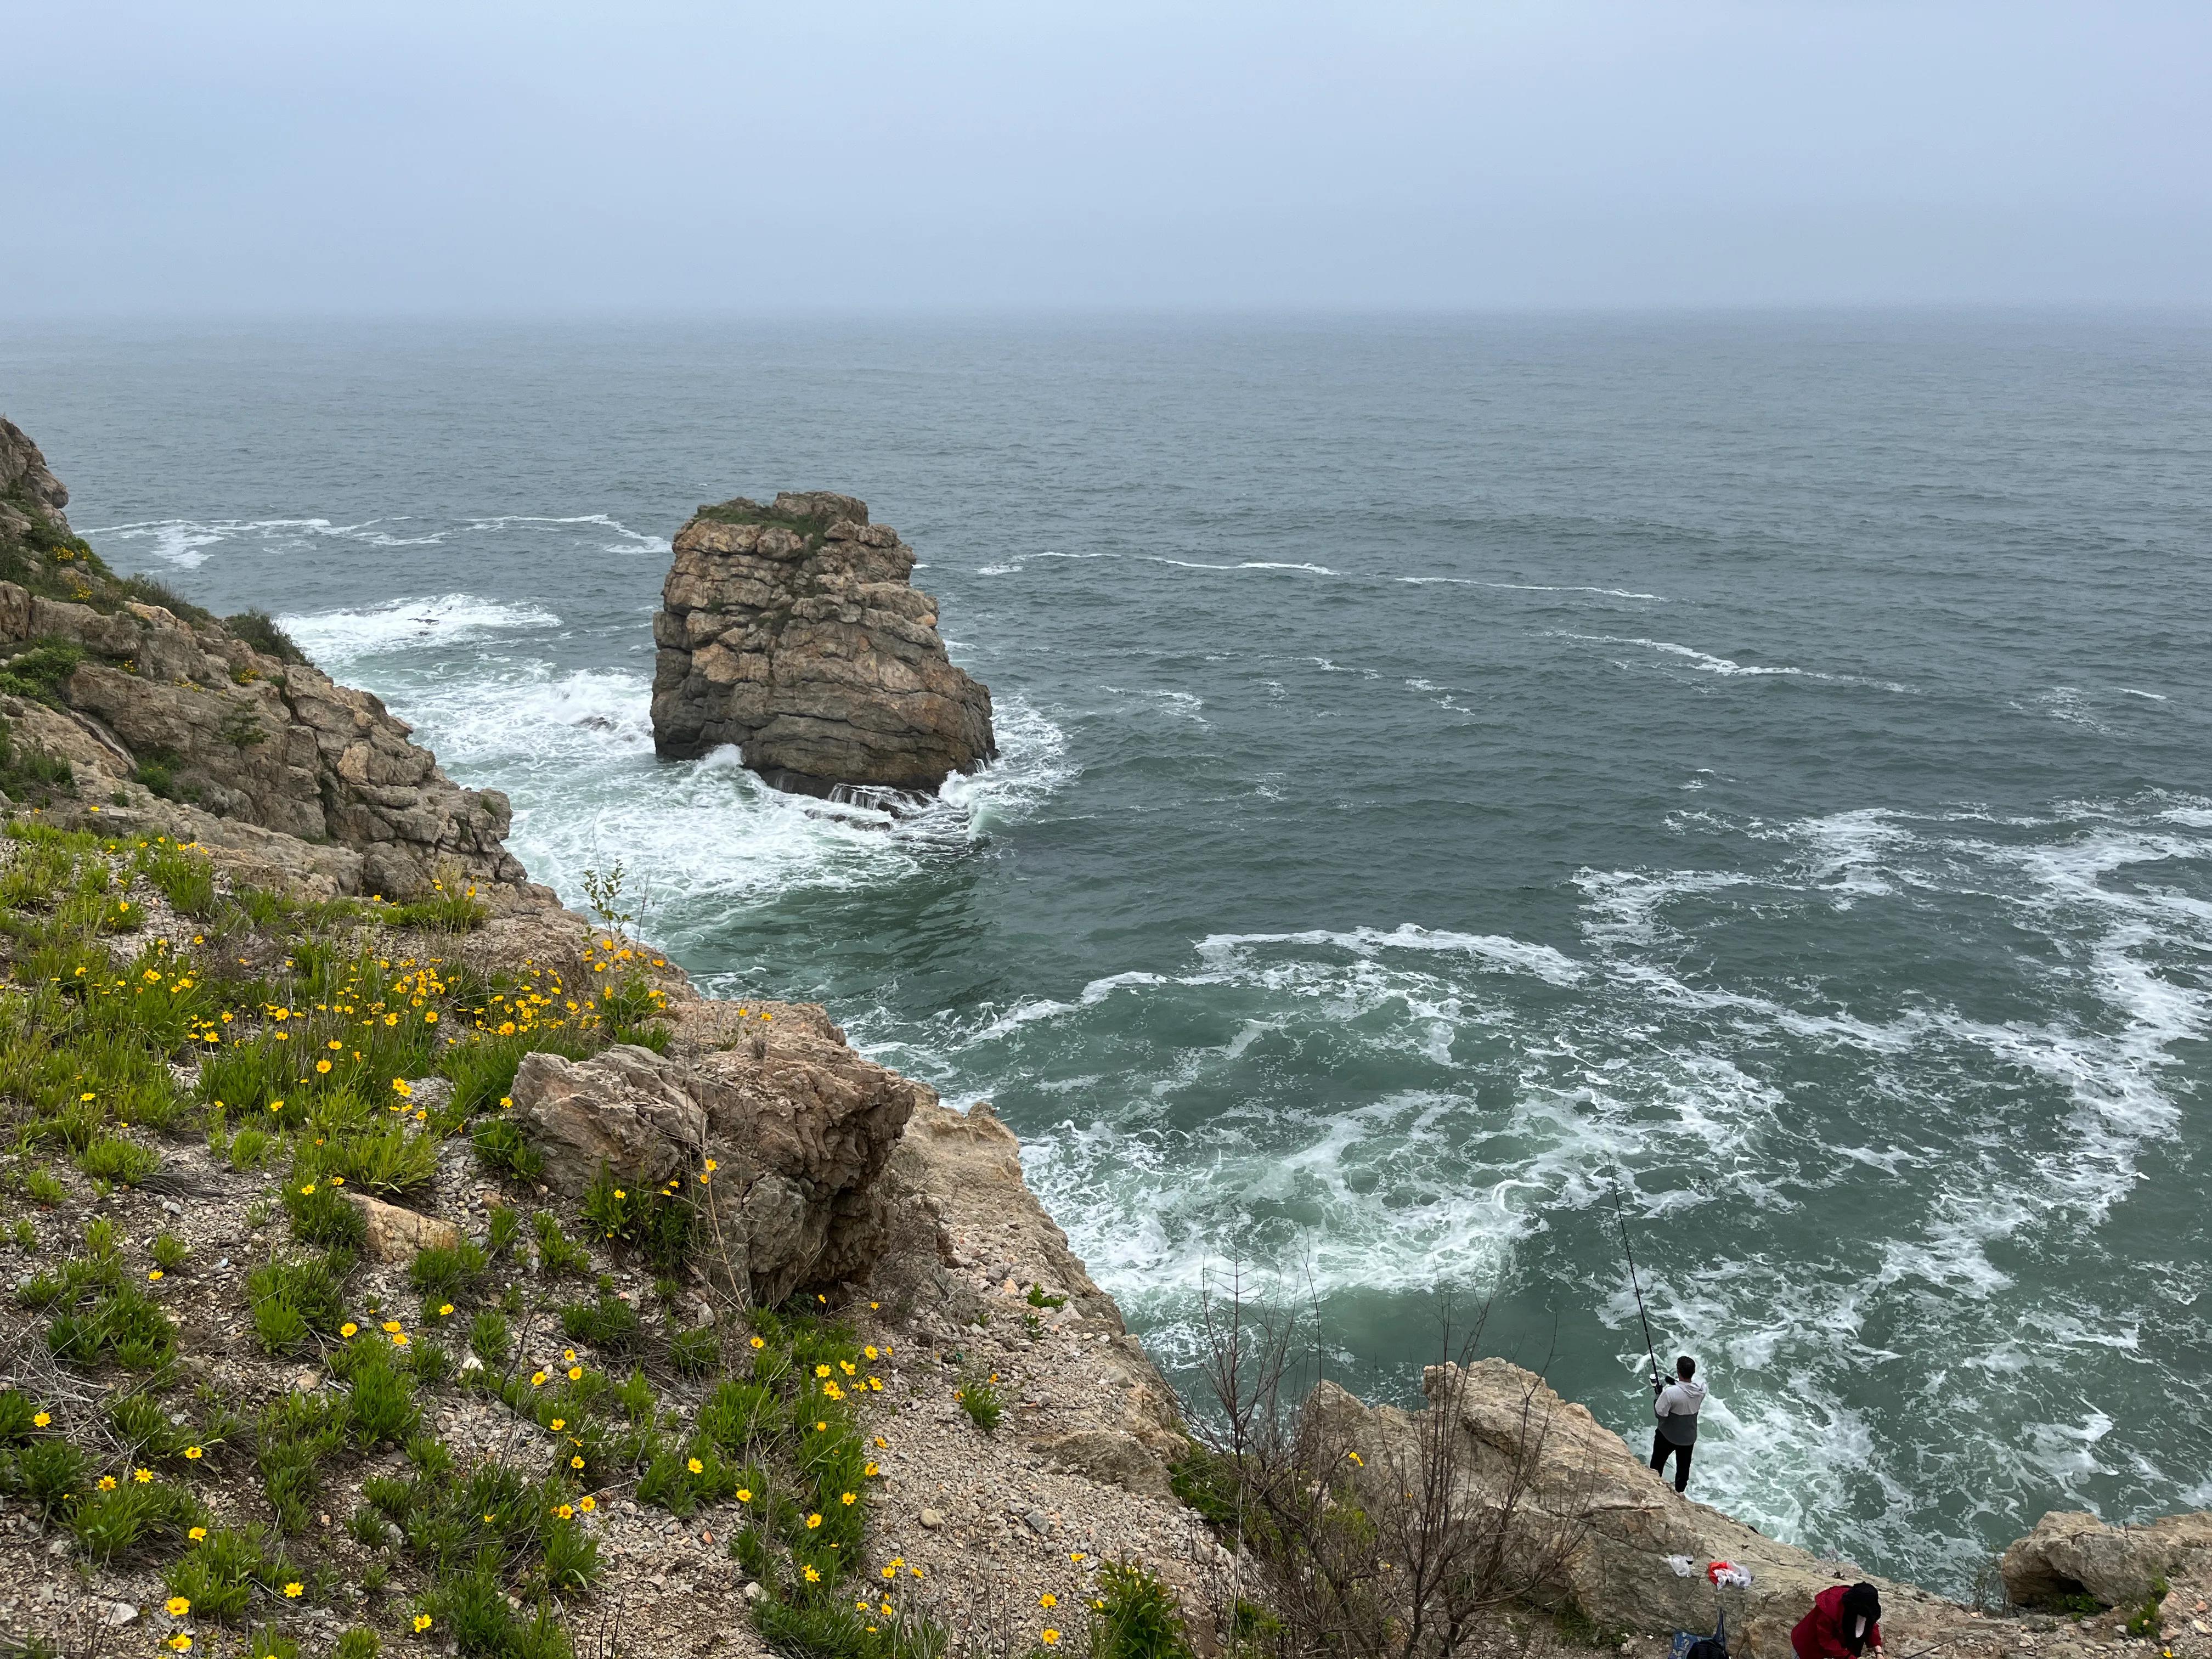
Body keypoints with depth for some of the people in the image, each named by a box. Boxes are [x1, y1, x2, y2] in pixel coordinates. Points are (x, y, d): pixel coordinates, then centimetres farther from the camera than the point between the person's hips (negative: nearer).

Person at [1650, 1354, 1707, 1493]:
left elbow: (1660, 1413, -24)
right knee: (1684, 1467, 26)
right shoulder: (1702, 1389, -20)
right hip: (1689, 1436, 4)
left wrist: (1658, 1395, -13)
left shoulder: (1670, 1392, -35)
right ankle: (1680, 1491, 44)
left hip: (1668, 1436, -4)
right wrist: (1676, 1384, -4)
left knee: (1657, 1464, 22)